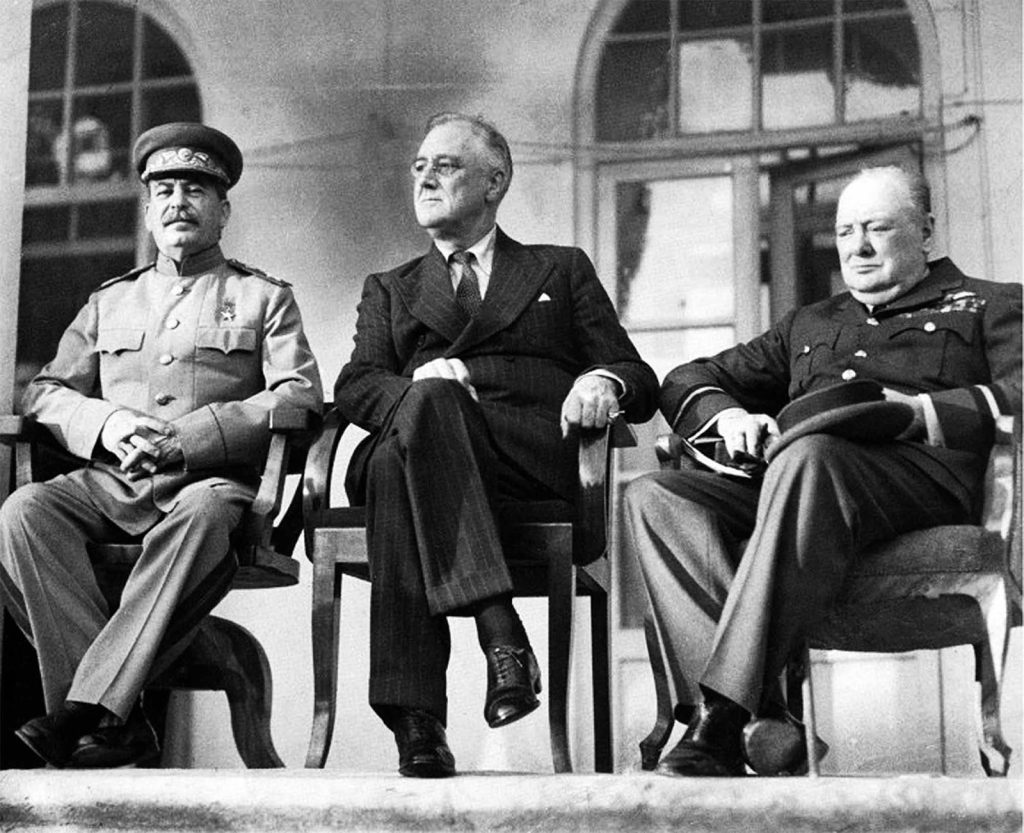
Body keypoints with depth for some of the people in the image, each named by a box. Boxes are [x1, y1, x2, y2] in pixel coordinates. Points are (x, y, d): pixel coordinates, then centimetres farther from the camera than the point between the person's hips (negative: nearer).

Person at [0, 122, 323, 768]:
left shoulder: (264, 297, 16)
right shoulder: (111, 301, 26)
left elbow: (301, 397, 1)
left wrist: (189, 437, -12)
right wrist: (106, 422, -5)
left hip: (215, 481, -3)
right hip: (111, 483, 4)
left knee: (203, 515, -40)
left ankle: (95, 709, -42)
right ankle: (120, 720, -34)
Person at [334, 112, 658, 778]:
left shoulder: (561, 270, 28)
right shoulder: (390, 290, 32)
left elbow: (642, 383, 19)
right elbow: (354, 388, 12)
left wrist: (605, 381, -8)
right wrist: (419, 384, -12)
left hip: (535, 456, -2)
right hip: (420, 434, 2)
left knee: (399, 468, -36)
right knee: (398, 453, -38)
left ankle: (420, 720, -43)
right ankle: (499, 625, -46)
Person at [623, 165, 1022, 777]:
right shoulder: (809, 325, 37)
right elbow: (687, 381, 32)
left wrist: (923, 412, -12)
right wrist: (728, 415, 9)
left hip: (923, 471, -5)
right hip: (784, 475, 5)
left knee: (808, 455, -40)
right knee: (653, 497, -24)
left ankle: (722, 715, -45)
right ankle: (763, 718, -38)